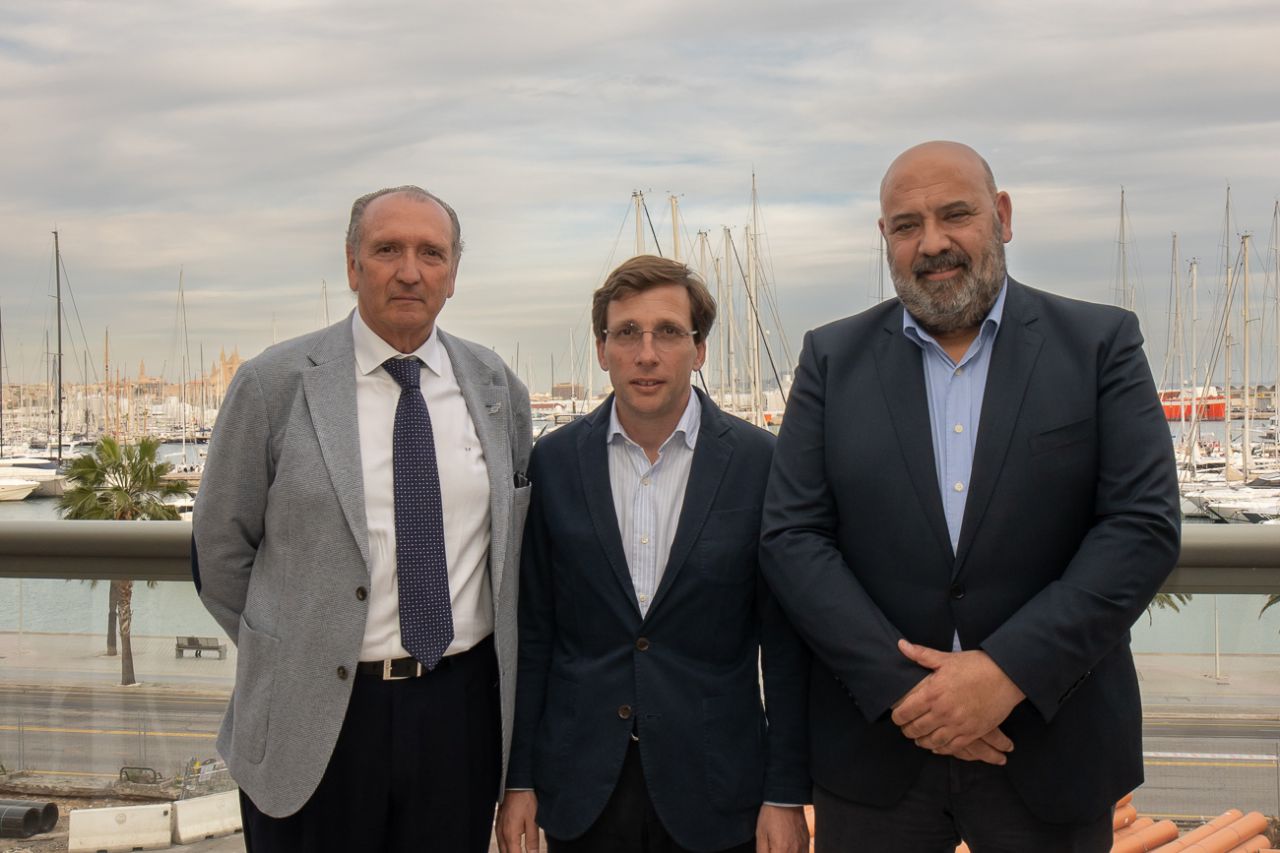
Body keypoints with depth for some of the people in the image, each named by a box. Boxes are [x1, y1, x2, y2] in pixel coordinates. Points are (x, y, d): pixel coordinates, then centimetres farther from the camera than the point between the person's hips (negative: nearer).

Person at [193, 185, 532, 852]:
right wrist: (286, 658, 5)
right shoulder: (273, 385, -6)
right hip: (314, 720, -2)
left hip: (461, 708, 3)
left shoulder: (498, 388, 4)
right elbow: (221, 552, 1)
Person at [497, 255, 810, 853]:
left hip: (714, 787, -1)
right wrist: (518, 779, 2)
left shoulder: (760, 462, -6)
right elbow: (531, 630, 2)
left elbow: (784, 642, -3)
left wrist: (787, 794, -4)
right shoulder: (554, 461, -2)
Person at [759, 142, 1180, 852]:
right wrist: (900, 686, -14)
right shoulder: (833, 357, 2)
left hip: (1052, 747, 0)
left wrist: (1008, 671, -16)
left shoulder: (1100, 343, 0)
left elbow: (1143, 525, -8)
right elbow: (791, 538, -4)